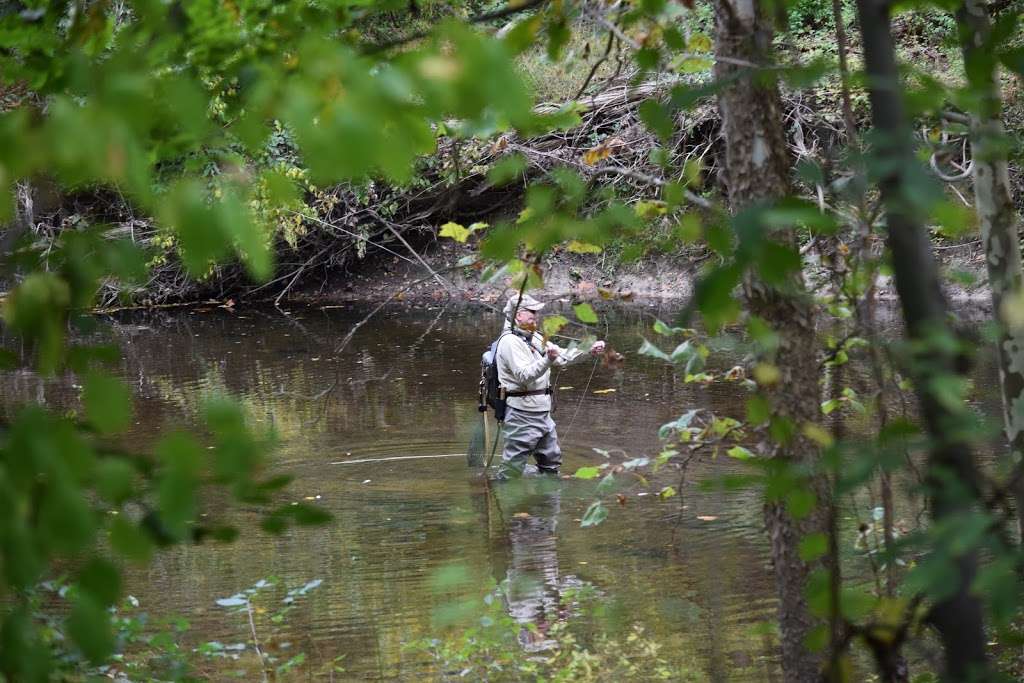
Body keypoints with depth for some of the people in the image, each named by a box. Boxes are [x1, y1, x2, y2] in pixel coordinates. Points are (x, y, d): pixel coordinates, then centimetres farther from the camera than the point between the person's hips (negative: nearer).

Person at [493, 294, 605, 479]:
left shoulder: (534, 338, 14)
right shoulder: (510, 342, -16)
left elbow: (562, 356, 19)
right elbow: (525, 376, -27)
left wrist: (589, 350, 8)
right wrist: (548, 360, -40)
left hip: (542, 413, 10)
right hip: (523, 416, -10)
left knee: (551, 462, 18)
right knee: (512, 467, -7)